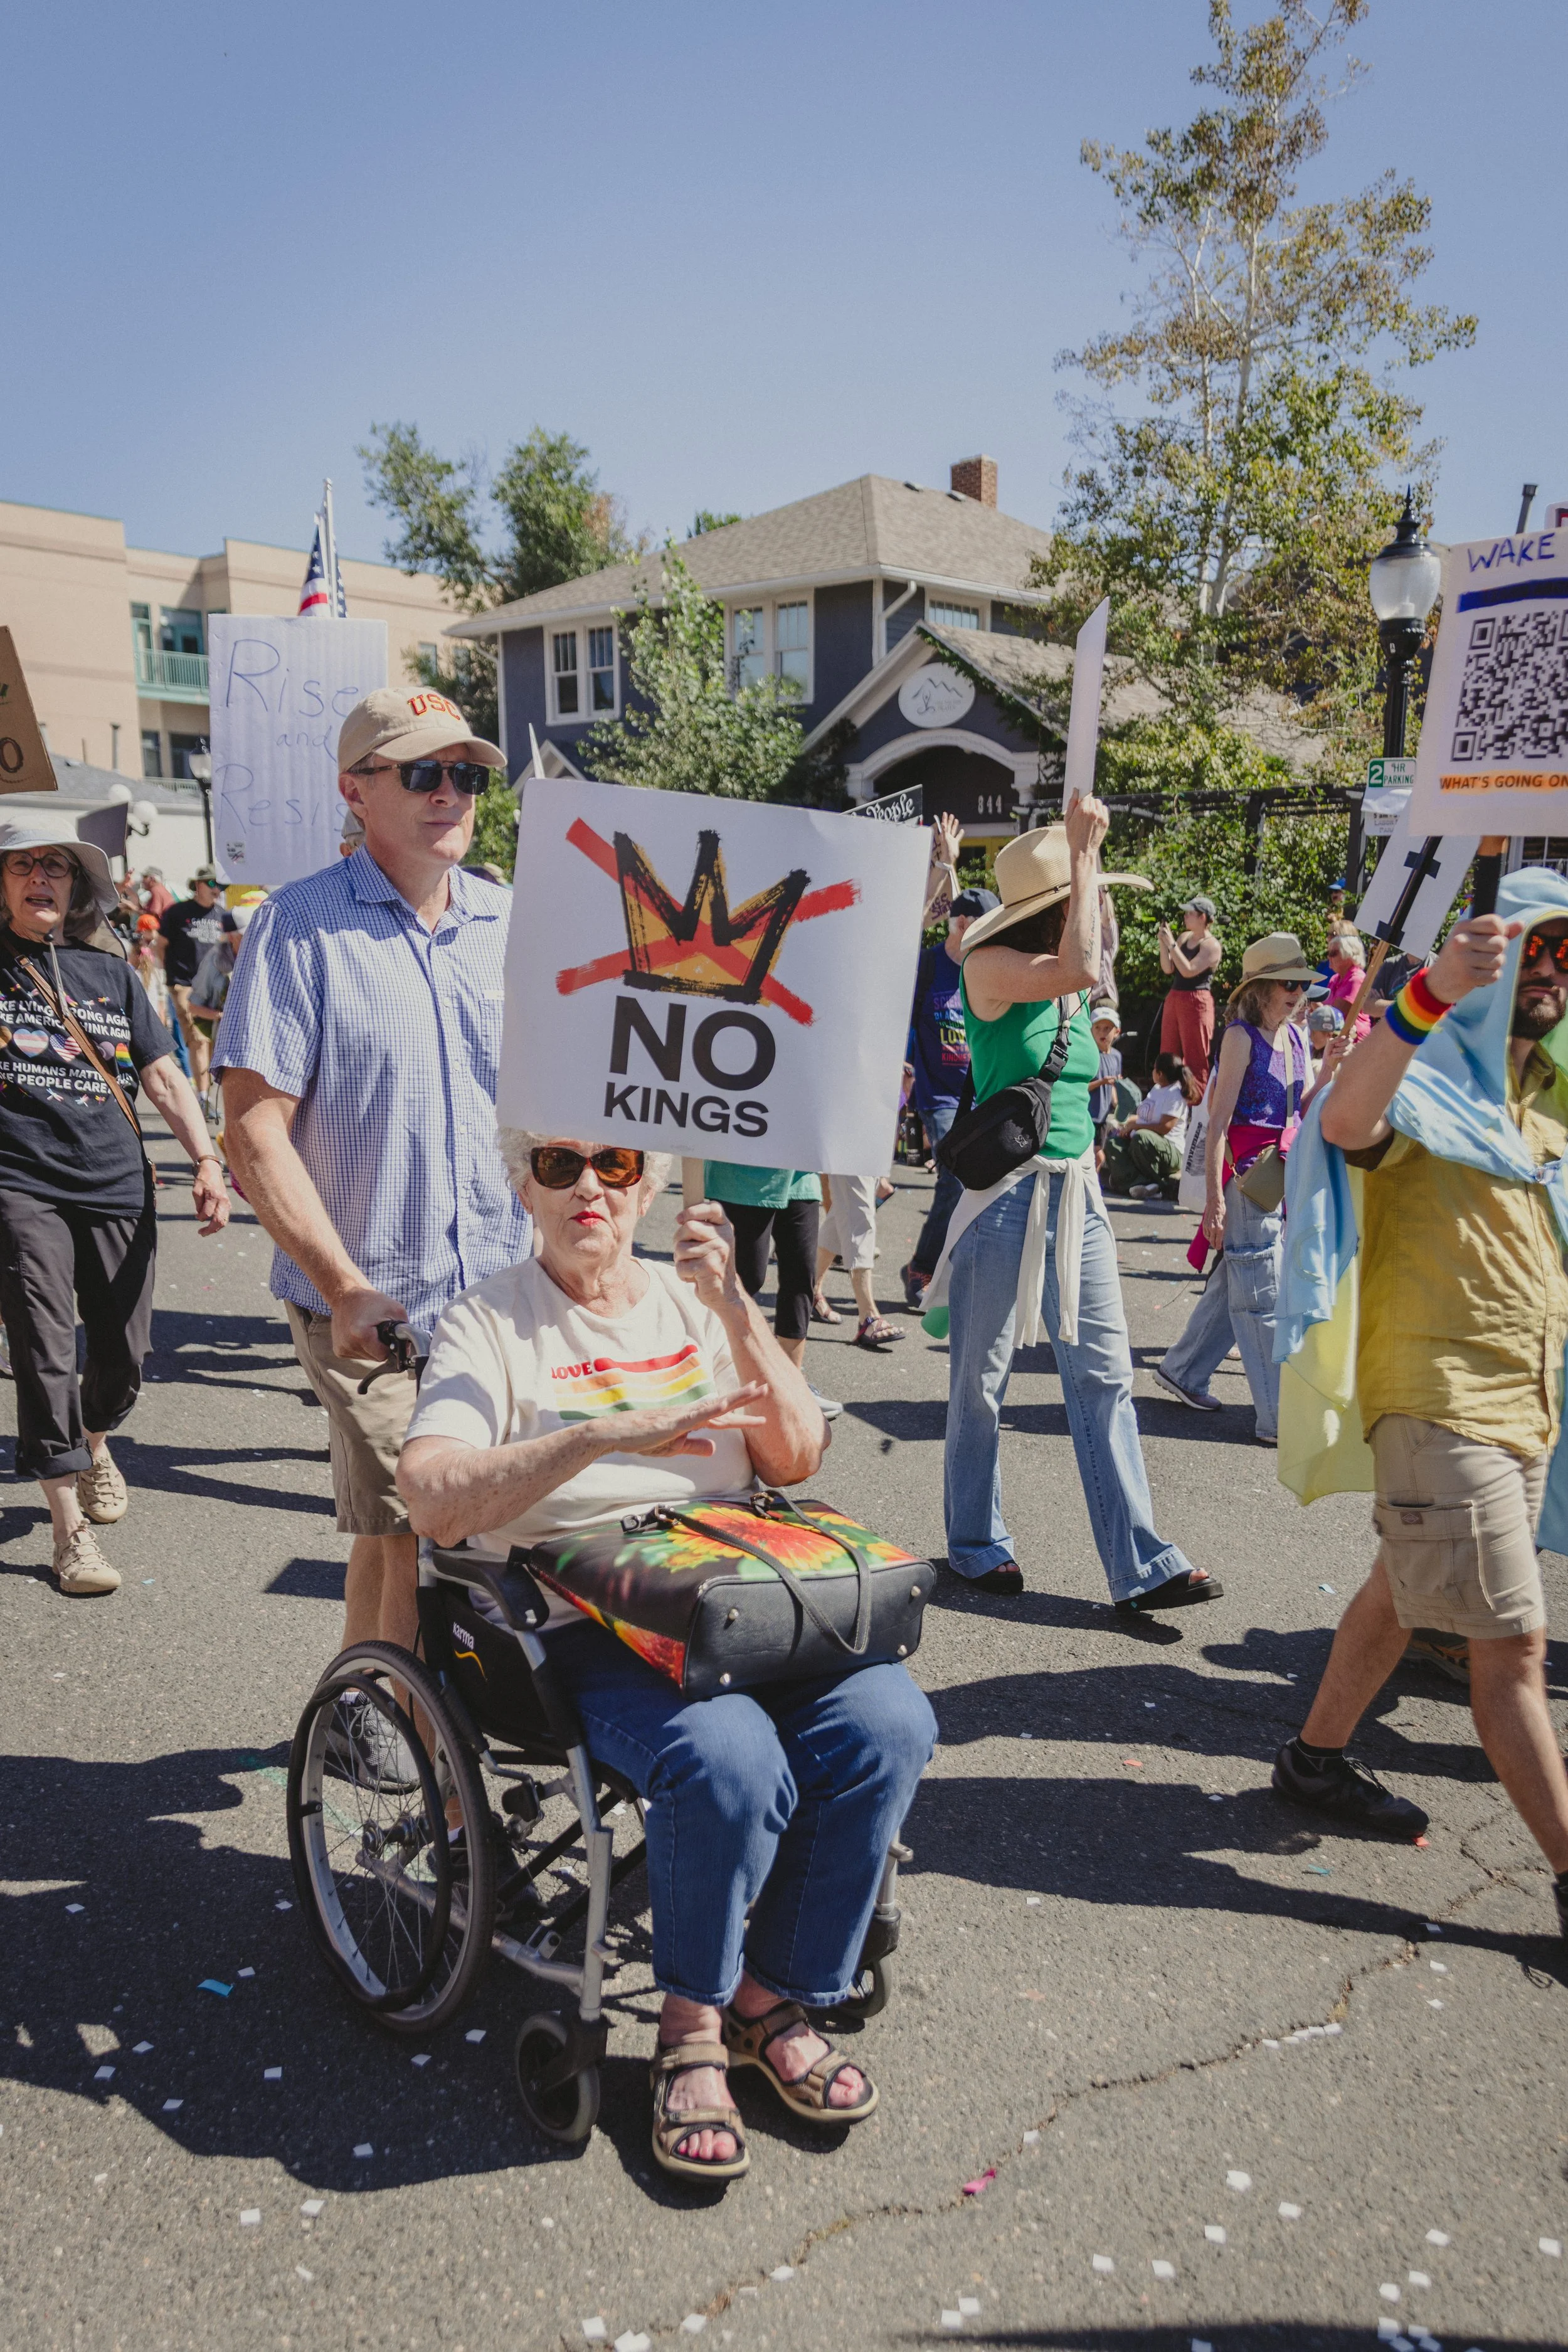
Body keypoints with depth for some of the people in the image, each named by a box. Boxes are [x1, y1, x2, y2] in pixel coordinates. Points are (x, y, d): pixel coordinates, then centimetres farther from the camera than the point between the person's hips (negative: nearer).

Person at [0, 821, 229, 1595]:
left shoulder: (112, 974, 12)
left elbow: (163, 1077, 10)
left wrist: (206, 1162, 0)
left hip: (117, 1188, 3)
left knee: (124, 1355, 9)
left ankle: (93, 1443, 42)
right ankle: (70, 1530, 3)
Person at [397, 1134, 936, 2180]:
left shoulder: (695, 1301, 15)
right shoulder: (488, 1324, 2)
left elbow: (798, 1458, 5)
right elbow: (435, 1503, -13)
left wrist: (735, 1310, -9)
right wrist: (610, 1433, -23)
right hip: (580, 1631, -4)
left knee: (888, 1723, -22)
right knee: (730, 1762, -31)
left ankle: (775, 1995, 2)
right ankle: (692, 2022, -1)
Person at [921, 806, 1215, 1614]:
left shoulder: (1067, 991, 13)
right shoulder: (989, 967, -10)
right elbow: (1079, 968, -27)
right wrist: (1085, 851, -19)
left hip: (1076, 1194, 7)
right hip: (1008, 1192, -7)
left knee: (1104, 1375, 3)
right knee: (982, 1378, 6)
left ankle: (1139, 1564, 6)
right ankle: (975, 1543, 23)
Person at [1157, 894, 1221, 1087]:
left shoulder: (1211, 944, -11)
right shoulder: (1184, 937, 13)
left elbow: (1188, 970, -21)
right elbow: (1168, 969, 10)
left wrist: (1171, 944, -18)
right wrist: (1163, 943, -1)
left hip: (1197, 1003, -8)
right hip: (1173, 999, 8)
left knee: (1195, 1059, -4)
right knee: (1168, 1056, 9)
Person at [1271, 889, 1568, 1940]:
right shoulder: (1432, 1075, -11)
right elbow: (1347, 1123, -36)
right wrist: (1430, 993, -48)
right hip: (1441, 1398, -9)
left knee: (1404, 1594, 20)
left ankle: (1318, 1756, 36)